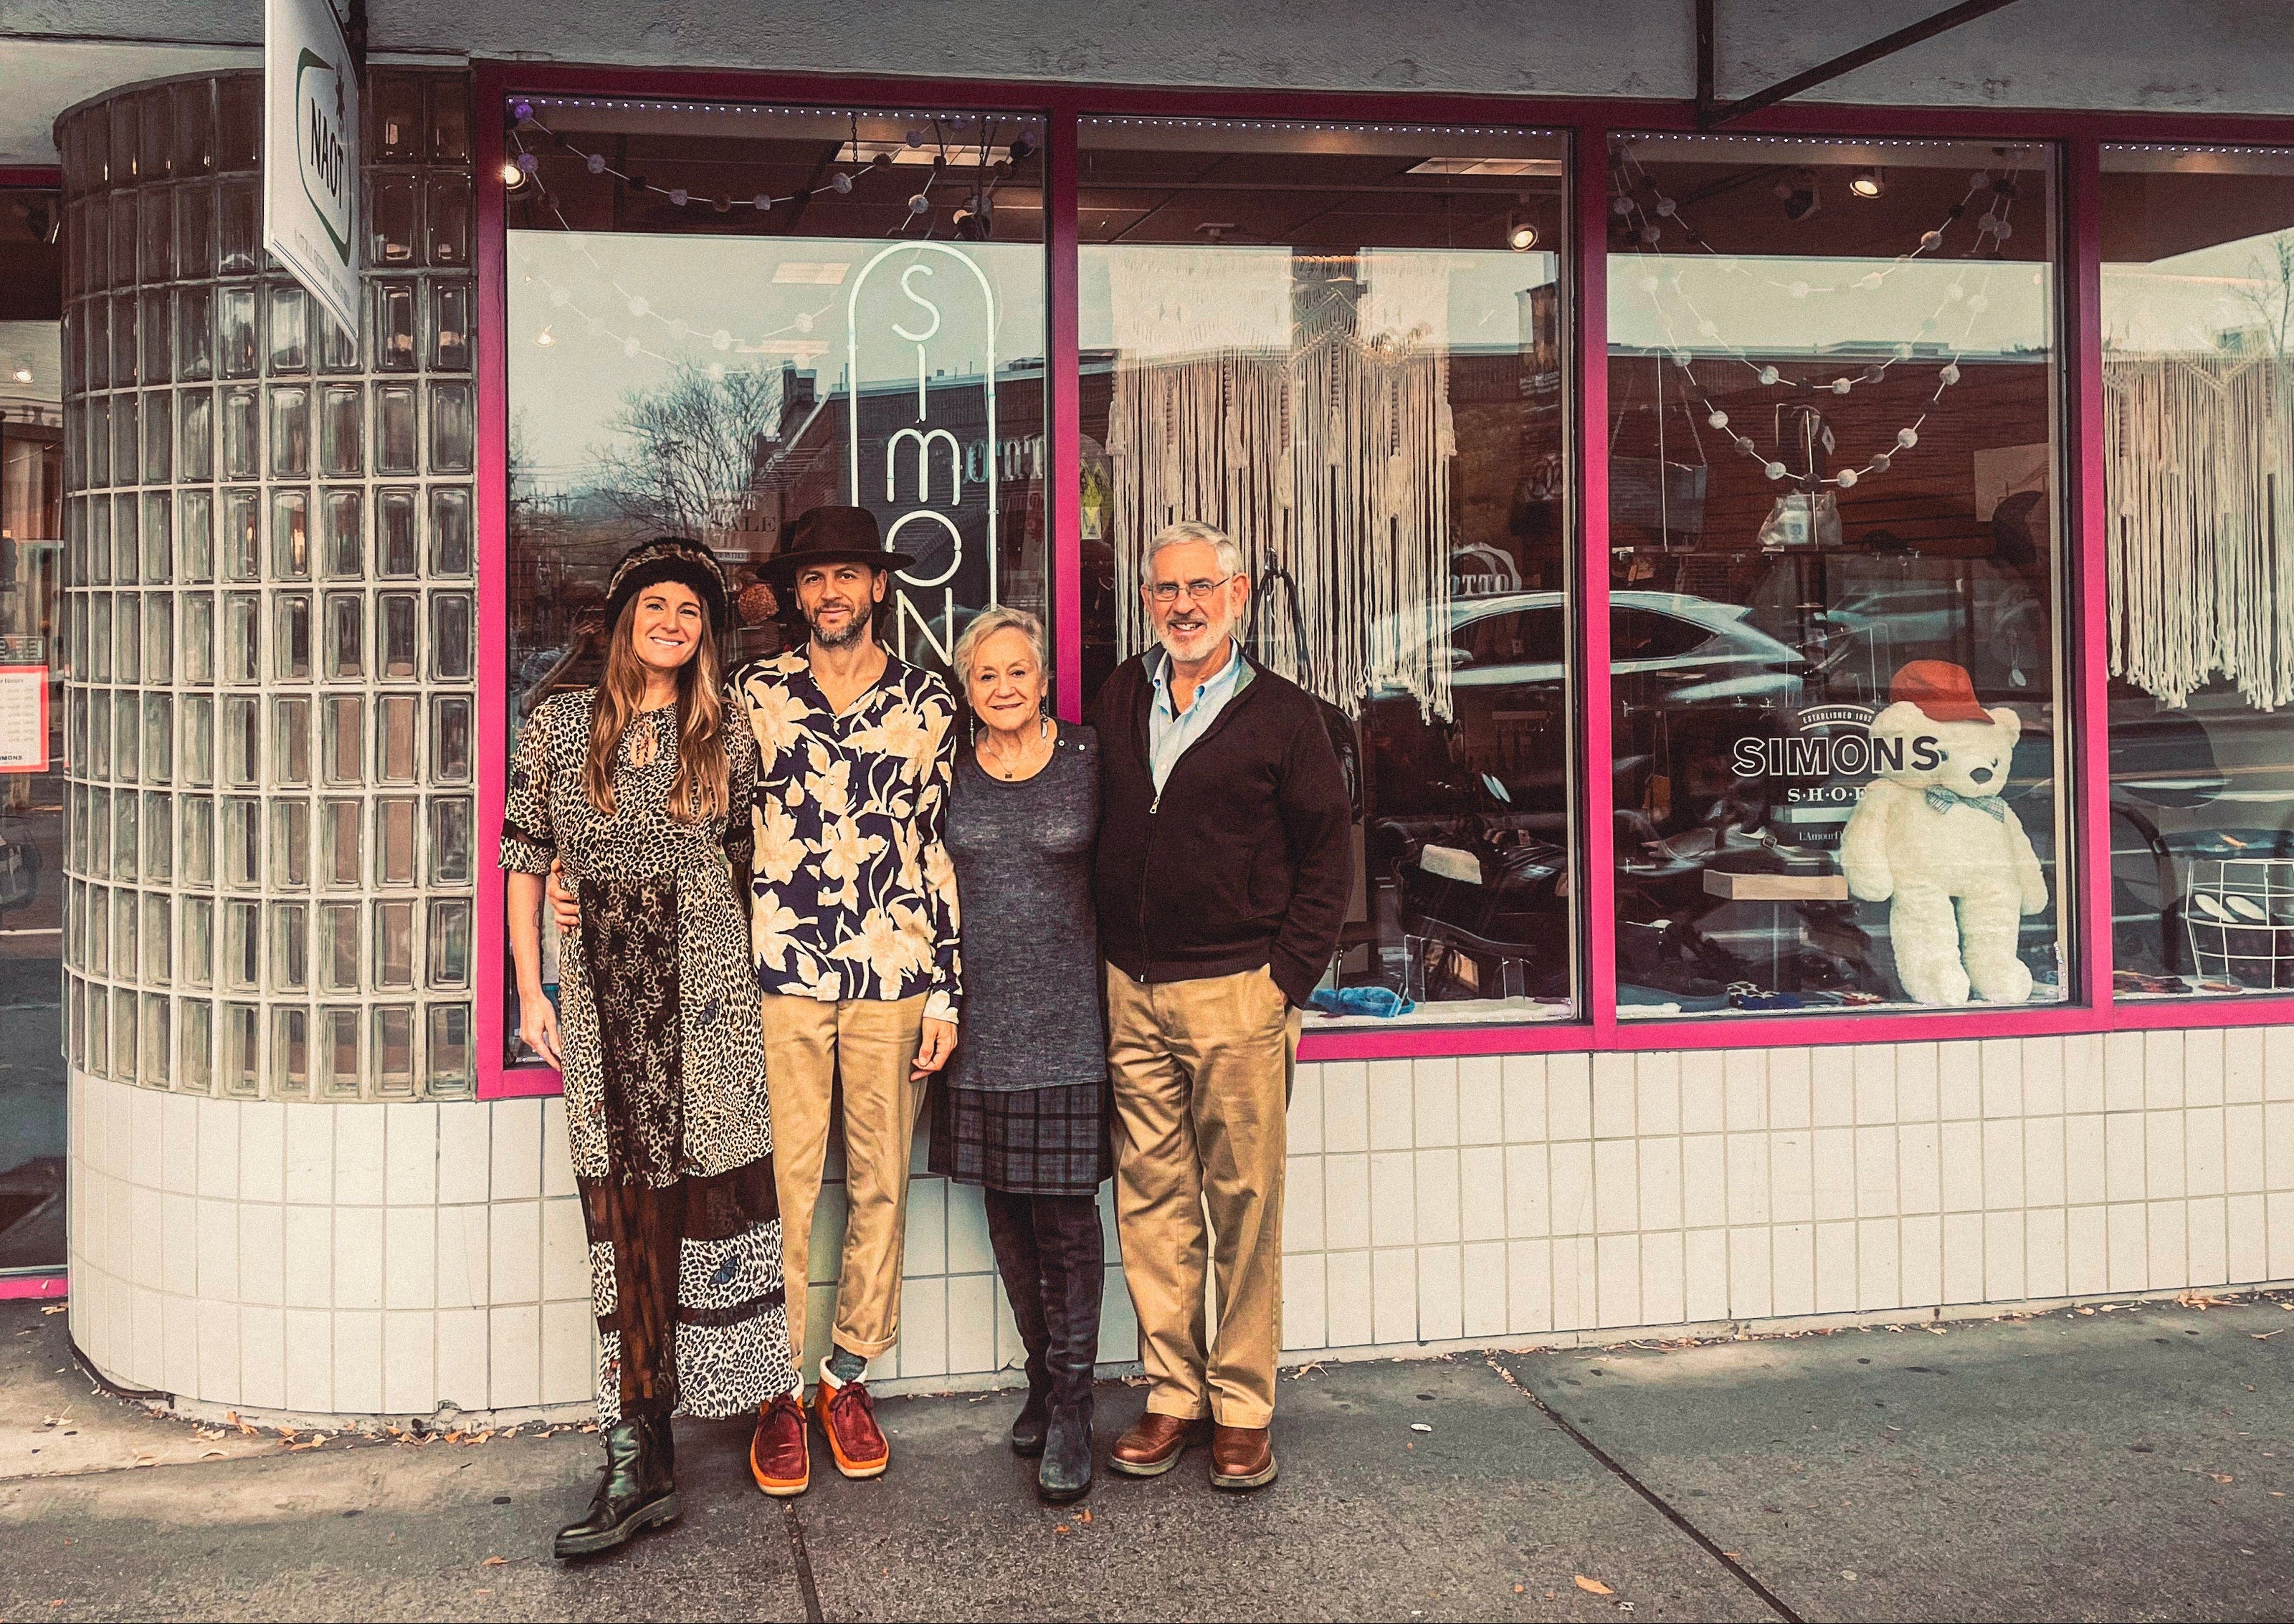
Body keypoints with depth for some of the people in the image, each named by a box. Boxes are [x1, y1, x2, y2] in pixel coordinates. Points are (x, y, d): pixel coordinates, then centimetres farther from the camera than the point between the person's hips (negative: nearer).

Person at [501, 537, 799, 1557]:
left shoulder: (725, 739, 8)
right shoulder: (559, 726, 6)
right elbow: (522, 859, 7)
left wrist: (753, 972, 8)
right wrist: (532, 990, 2)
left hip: (705, 987, 0)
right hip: (600, 994, 0)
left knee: (710, 1187, -3)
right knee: (625, 1210, 0)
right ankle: (638, 1460, 5)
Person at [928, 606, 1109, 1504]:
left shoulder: (1087, 759, 0)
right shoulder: (947, 770, 6)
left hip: (1065, 1016, -3)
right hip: (978, 1017, 3)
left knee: (1064, 1211, -4)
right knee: (1006, 1211, 10)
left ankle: (1071, 1409, 4)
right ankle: (1043, 1377, 25)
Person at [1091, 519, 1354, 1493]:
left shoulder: (1281, 715, 1)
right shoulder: (1117, 700, 12)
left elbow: (1328, 855, 1)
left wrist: (1288, 976, -7)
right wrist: (1100, 963, 8)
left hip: (1238, 993, -3)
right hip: (1130, 992, 4)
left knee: (1245, 1204, 1)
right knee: (1151, 1202, 6)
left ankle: (1243, 1408, 11)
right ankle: (1173, 1395, 17)